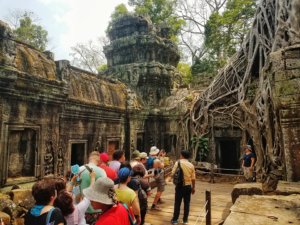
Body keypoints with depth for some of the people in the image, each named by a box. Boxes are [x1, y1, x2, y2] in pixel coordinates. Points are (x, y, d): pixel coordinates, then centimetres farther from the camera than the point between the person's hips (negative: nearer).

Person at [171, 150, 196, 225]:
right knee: (187, 203, 13)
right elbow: (193, 178, 1)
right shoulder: (191, 165, -1)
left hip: (179, 185, -2)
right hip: (188, 186, 2)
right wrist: (193, 188, 13)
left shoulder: (178, 163, -9)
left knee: (177, 203, 8)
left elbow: (172, 174, -13)